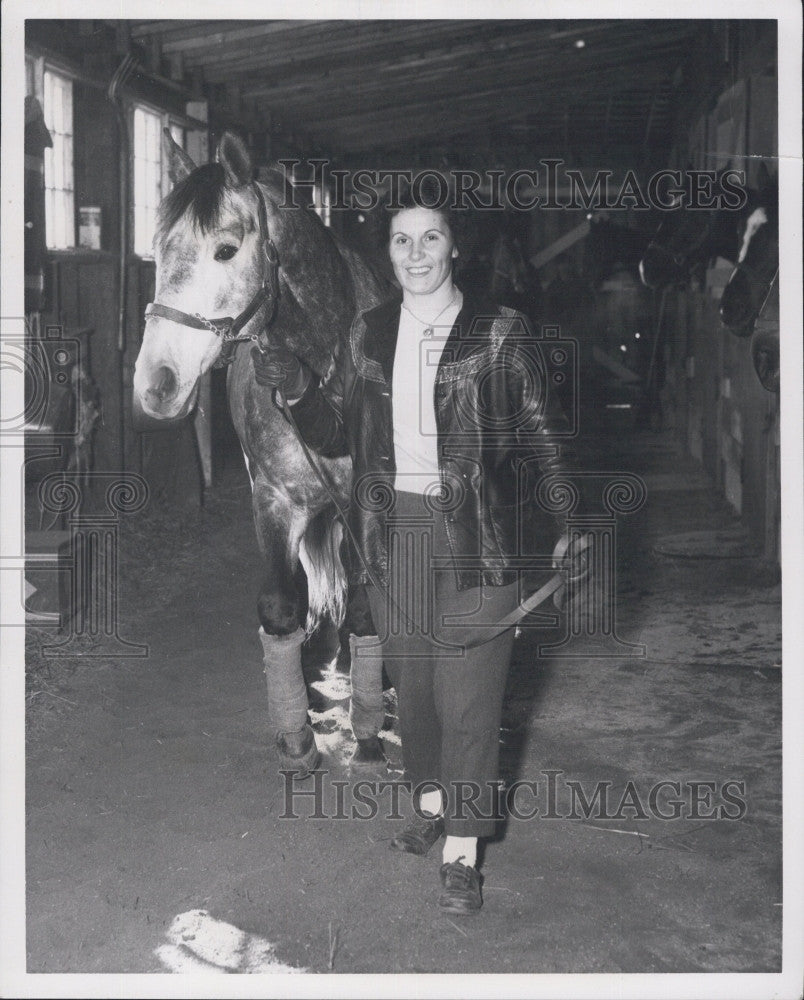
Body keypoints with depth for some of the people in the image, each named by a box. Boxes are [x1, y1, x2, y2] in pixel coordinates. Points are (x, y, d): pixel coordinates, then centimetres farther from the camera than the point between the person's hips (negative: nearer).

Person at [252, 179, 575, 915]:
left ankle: (462, 850, 8)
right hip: (391, 534, 4)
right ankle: (431, 799, 37)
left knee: (468, 688, -1)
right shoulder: (368, 335, 7)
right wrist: (298, 392, -10)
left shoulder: (499, 333, -4)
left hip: (474, 536, -4)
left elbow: (541, 436, -4)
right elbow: (336, 435, 8)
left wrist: (564, 524, -14)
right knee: (410, 675, 16)